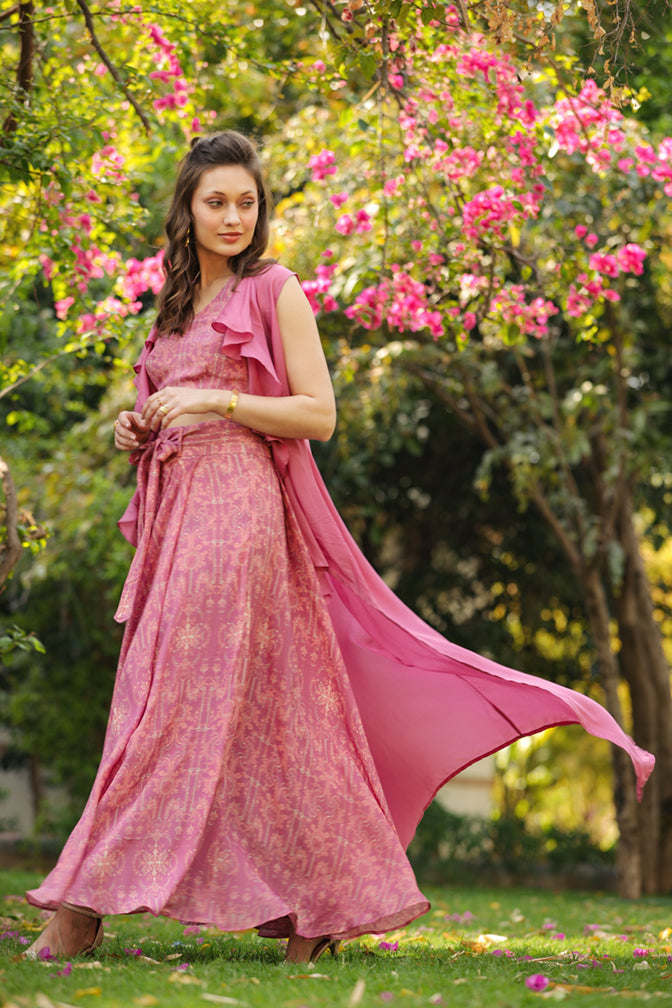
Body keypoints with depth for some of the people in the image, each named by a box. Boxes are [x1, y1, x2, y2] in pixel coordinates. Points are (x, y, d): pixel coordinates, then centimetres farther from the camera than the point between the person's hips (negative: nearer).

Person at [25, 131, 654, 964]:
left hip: (238, 509, -7)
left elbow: (319, 415, -6)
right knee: (257, 711, 4)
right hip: (174, 511, 7)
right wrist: (137, 432, 7)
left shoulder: (274, 292, 1)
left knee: (179, 701, -11)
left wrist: (218, 400, -14)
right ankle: (325, 901, 10)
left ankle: (89, 903, -12)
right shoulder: (177, 305, 20)